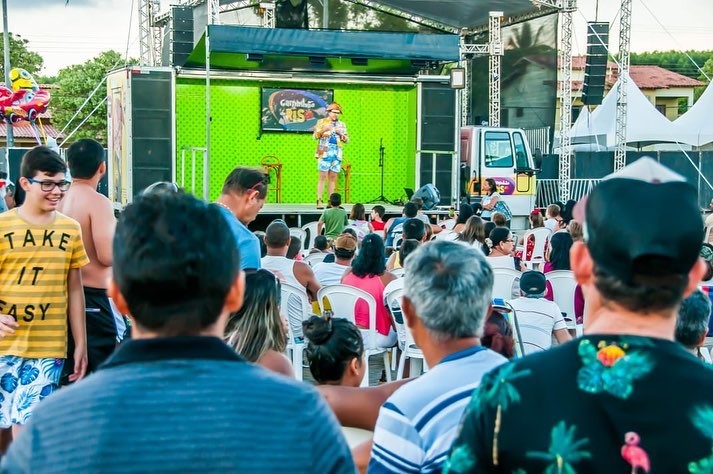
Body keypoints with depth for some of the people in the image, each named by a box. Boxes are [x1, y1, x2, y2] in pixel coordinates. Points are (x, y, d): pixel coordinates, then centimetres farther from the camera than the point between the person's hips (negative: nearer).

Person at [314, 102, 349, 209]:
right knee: (323, 177, -7)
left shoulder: (341, 124, 15)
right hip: (325, 153, -3)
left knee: (333, 178, 3)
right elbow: (315, 136, -2)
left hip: (337, 154, 3)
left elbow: (346, 140, 14)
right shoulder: (322, 122, 6)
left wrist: (341, 133, -5)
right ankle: (319, 201, -7)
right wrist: (323, 130, -18)